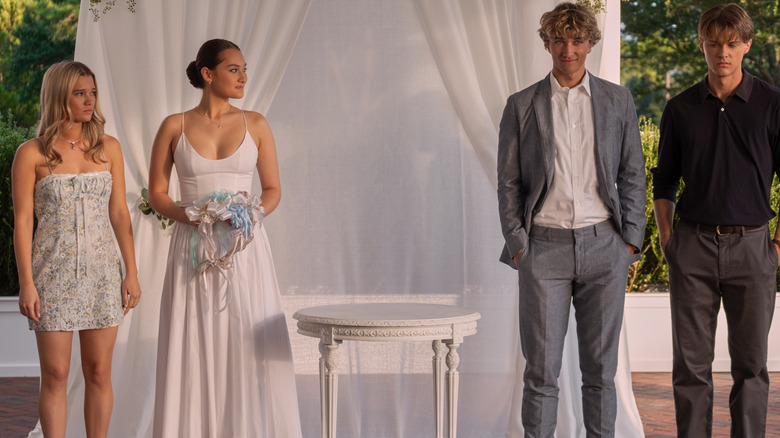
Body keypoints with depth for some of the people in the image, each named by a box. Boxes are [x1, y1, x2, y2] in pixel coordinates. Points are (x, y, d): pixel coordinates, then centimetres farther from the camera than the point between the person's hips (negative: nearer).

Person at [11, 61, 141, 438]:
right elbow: (22, 220, -4)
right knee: (55, 375, 0)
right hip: (53, 272, -3)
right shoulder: (32, 154, -4)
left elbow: (119, 213, 7)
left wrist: (132, 273, 3)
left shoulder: (108, 148, 6)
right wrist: (26, 283, -9)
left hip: (102, 270, 3)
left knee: (99, 372, 5)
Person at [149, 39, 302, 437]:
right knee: (195, 349, 0)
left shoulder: (255, 125, 5)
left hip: (244, 248, 1)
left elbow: (273, 189, 8)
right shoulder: (175, 127, 2)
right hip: (193, 249, -1)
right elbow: (156, 194, 4)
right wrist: (191, 218, -13)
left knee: (251, 344, -2)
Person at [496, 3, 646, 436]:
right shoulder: (522, 105, 5)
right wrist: (517, 245, -2)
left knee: (601, 366, 5)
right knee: (541, 367, -1)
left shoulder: (617, 100, 8)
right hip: (545, 248, -1)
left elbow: (633, 174, 10)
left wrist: (630, 239, 1)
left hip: (603, 245, 1)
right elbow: (509, 182, 6)